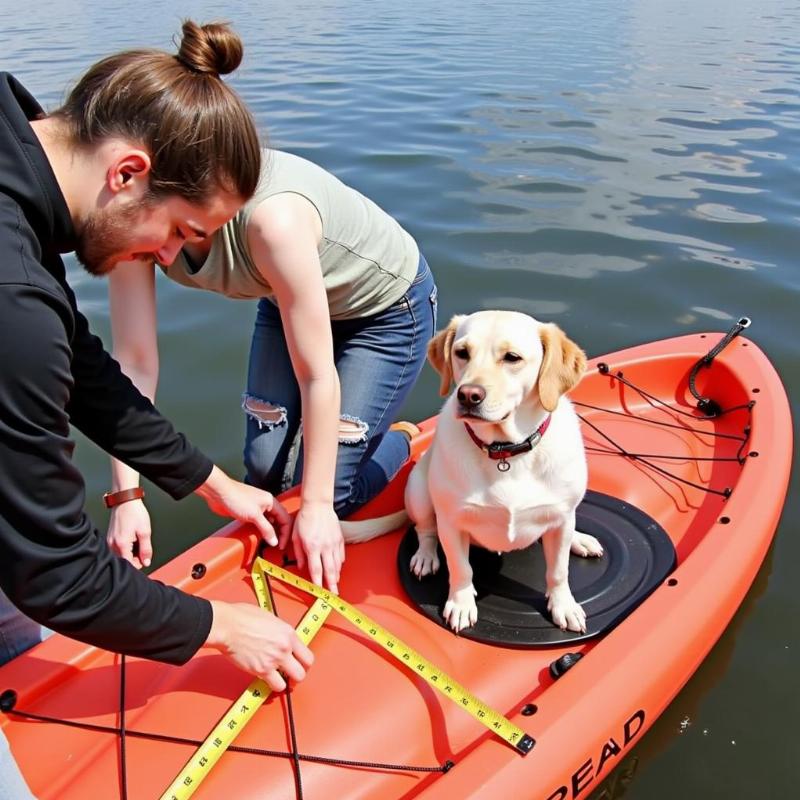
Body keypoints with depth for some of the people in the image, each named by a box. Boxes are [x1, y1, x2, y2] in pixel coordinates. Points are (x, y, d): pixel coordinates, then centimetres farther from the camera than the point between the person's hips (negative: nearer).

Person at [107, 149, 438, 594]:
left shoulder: (270, 216, -41)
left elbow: (317, 375, -33)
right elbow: (134, 364, -19)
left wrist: (317, 506, -25)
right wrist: (126, 497, -21)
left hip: (387, 306, -5)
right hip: (287, 300, 6)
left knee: (328, 496, -6)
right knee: (263, 469, 2)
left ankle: (403, 441, 24)